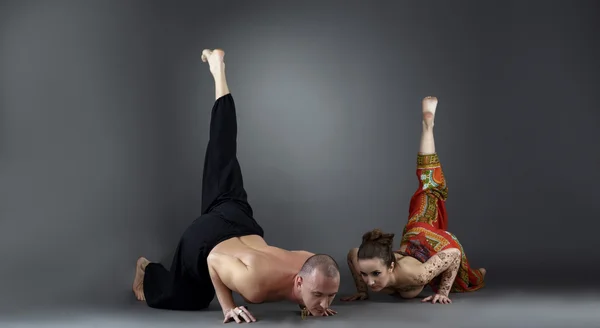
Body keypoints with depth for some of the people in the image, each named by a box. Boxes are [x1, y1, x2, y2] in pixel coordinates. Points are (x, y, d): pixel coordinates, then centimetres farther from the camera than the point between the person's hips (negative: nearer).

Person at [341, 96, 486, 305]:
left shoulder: (414, 276, -49)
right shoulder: (366, 266, -38)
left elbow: (453, 253, -34)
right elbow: (352, 253, -12)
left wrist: (443, 292, -29)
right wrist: (361, 290, -15)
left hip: (443, 243, -3)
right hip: (415, 234, 3)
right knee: (429, 189, 31)